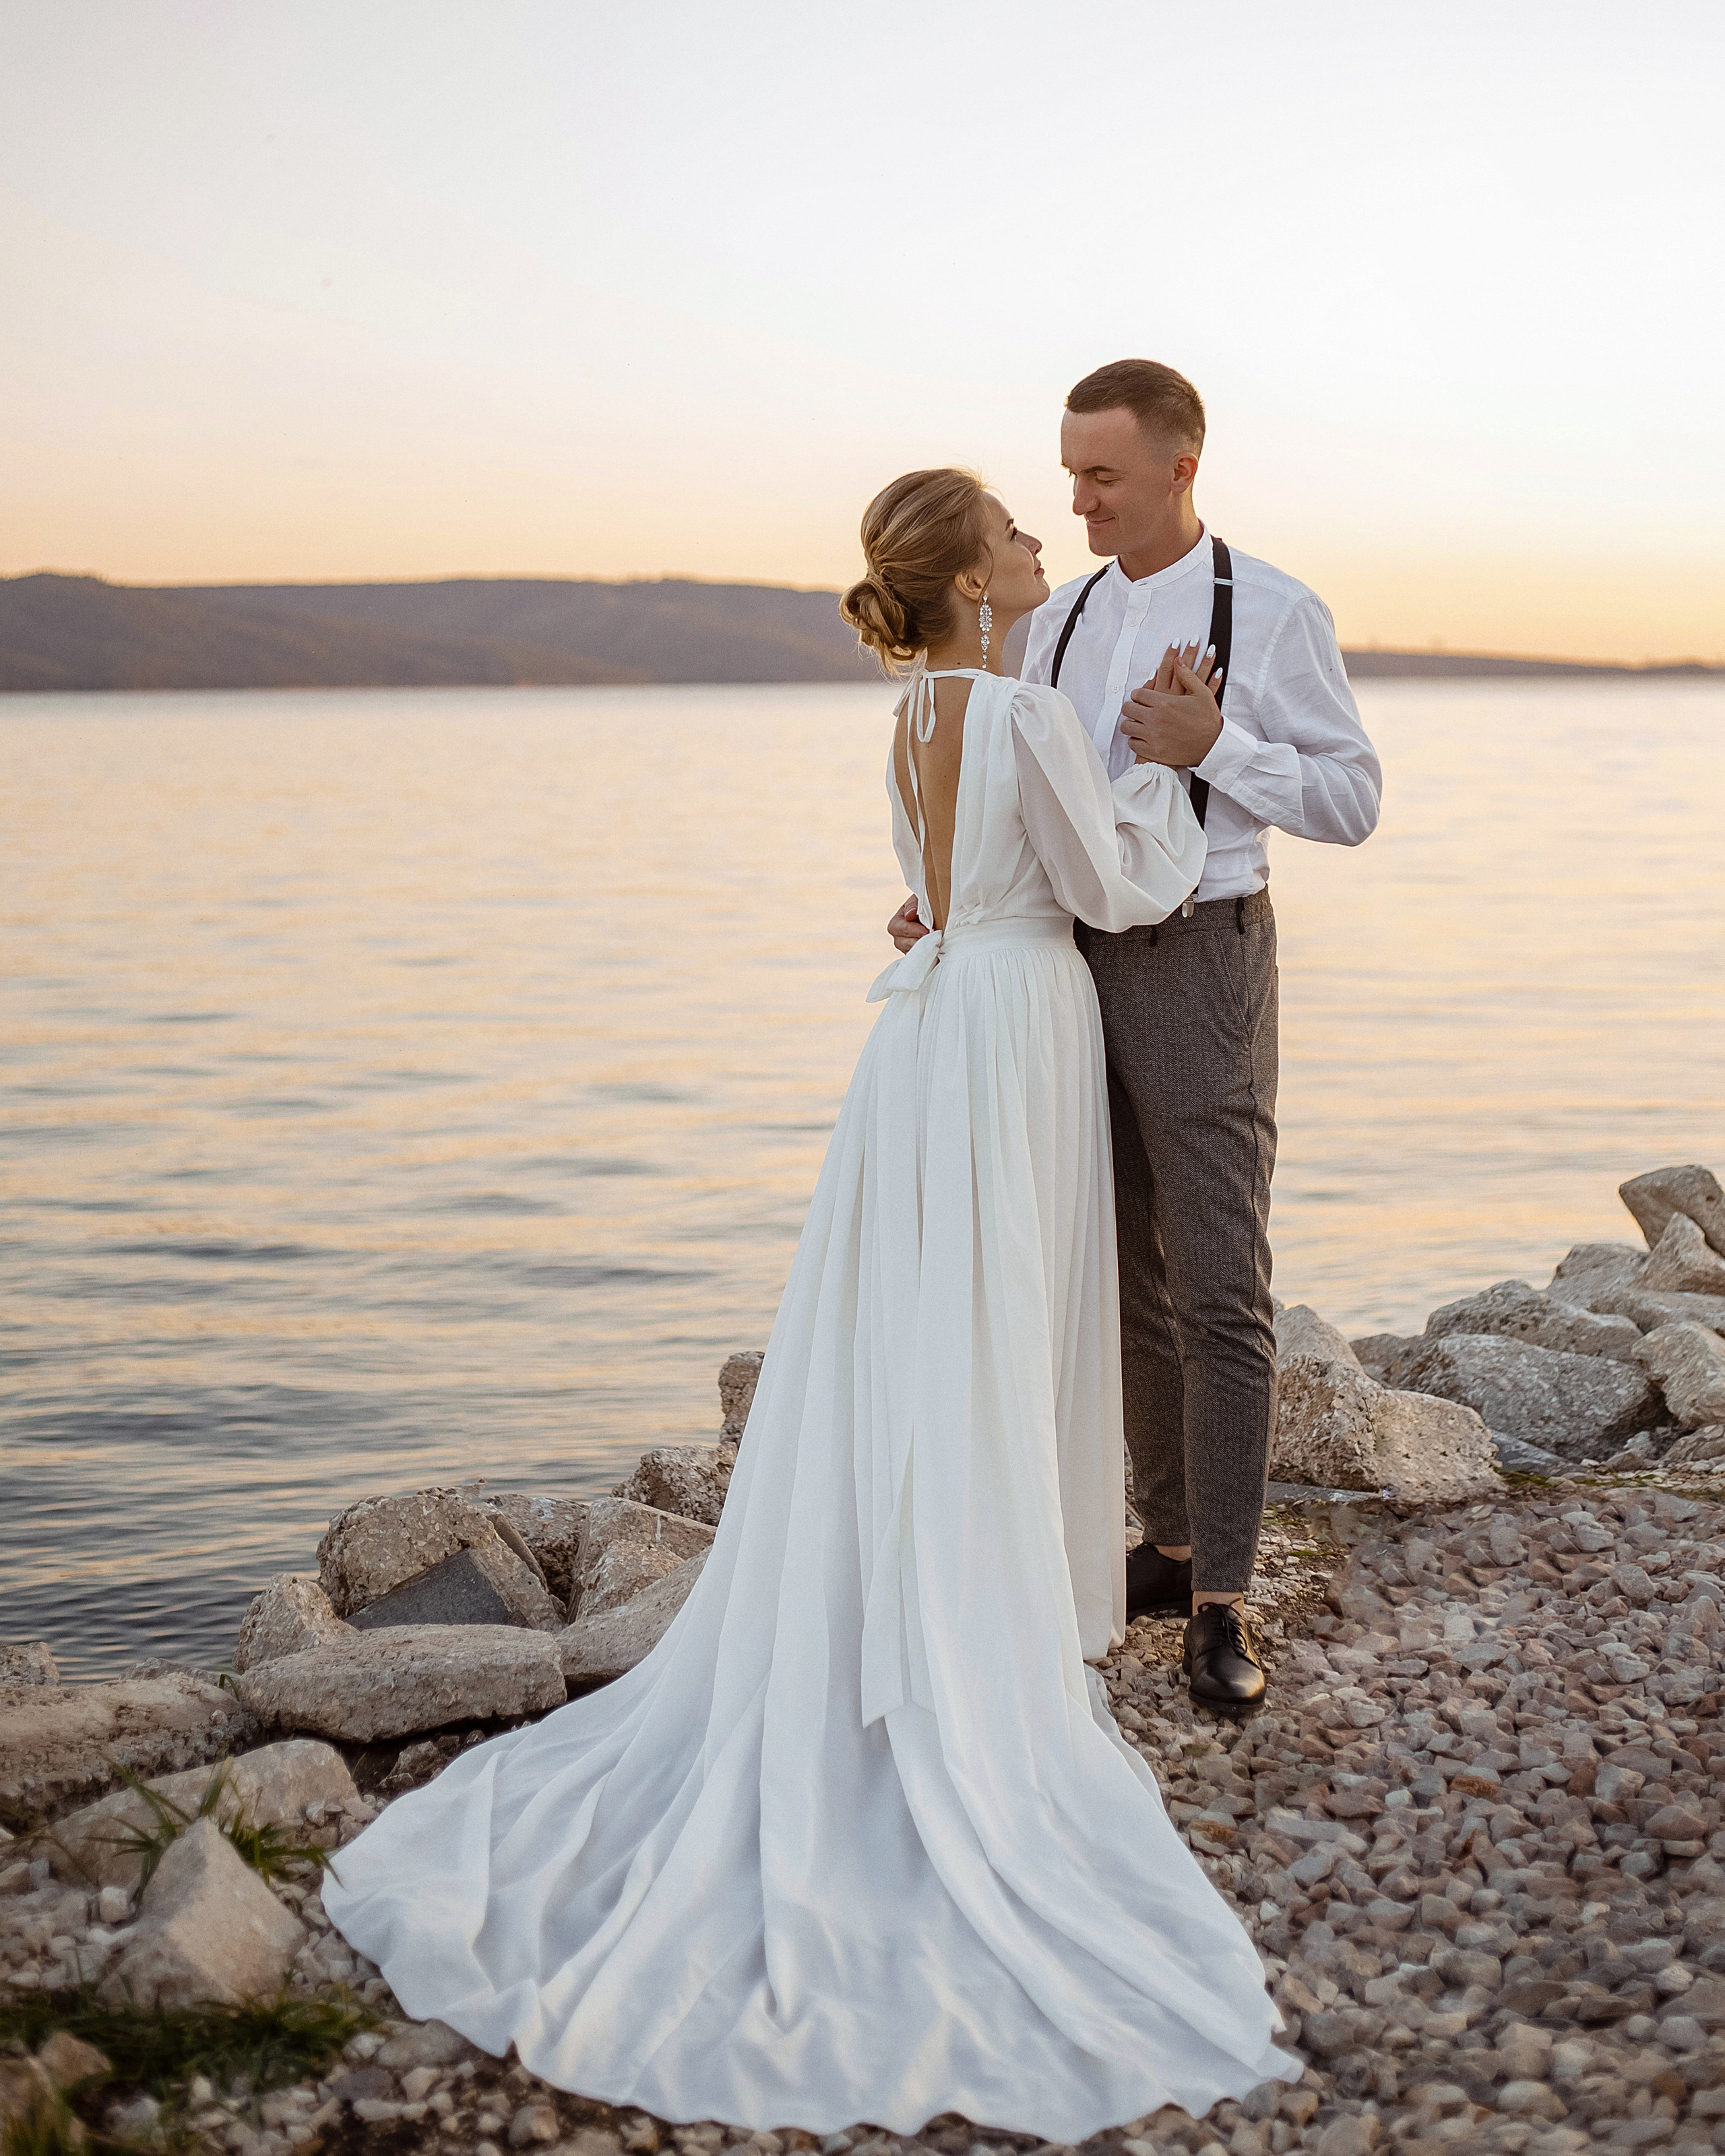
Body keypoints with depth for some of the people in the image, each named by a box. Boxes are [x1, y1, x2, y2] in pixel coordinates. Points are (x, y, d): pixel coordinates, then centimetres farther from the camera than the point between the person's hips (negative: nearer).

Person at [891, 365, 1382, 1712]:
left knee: (1222, 1288, -6)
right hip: (1075, 963, 6)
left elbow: (1352, 803, -6)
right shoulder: (1058, 625, 11)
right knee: (1130, 1280, 12)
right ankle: (1172, 1545, 25)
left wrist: (1212, 746, -19)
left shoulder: (1273, 614, -6)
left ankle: (1222, 1603, 0)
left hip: (1202, 963, -6)